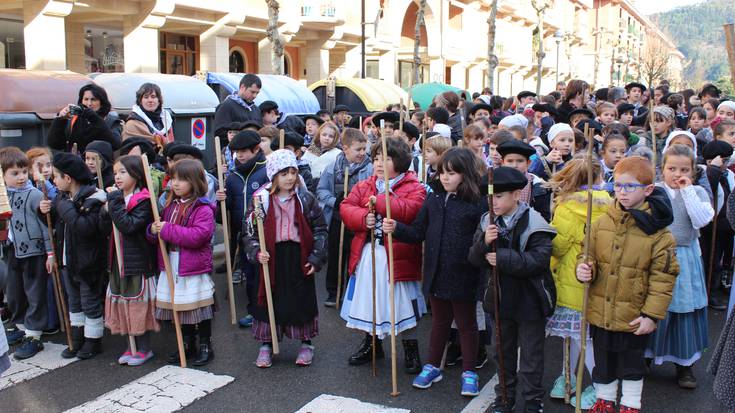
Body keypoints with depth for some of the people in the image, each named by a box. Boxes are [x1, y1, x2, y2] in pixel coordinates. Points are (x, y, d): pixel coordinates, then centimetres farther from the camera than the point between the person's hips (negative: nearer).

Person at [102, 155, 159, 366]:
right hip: (119, 262, 8)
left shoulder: (144, 201, -14)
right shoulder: (118, 198, 11)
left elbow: (128, 226, -25)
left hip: (138, 262, -8)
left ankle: (145, 349, 14)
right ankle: (133, 346, 26)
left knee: (138, 305, 1)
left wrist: (115, 201, -22)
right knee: (124, 304, 13)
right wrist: (106, 210, -7)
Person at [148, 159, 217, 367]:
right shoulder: (170, 205, 10)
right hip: (172, 267, 7)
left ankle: (205, 347, 19)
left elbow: (197, 236, -26)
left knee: (200, 310, 4)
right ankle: (187, 345, 31)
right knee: (180, 309, 16)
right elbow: (157, 234, 18)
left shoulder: (203, 209, -13)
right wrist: (153, 230, -7)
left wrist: (167, 230, -23)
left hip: (195, 269, -7)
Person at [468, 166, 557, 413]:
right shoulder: (487, 222, 0)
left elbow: (539, 260, -25)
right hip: (501, 297, 5)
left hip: (529, 299, -5)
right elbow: (475, 259, -3)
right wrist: (484, 242, -24)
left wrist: (502, 258, -26)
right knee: (503, 350, 19)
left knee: (531, 354, 9)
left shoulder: (534, 224, -16)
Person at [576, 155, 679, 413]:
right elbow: (588, 256, 9)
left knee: (632, 364, 17)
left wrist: (652, 314, -14)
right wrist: (585, 269, -15)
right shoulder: (602, 223, -2)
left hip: (634, 317, -3)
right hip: (600, 312, 3)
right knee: (603, 362, 20)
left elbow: (663, 277, -11)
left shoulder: (657, 231, -12)